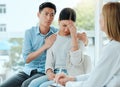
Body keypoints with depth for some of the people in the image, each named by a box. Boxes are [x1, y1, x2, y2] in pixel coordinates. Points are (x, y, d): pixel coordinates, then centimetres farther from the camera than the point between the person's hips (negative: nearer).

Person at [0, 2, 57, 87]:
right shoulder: (29, 33, 2)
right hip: (28, 71, 3)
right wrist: (45, 46, -16)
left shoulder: (57, 33, -2)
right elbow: (27, 59, -5)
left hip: (44, 73, -3)